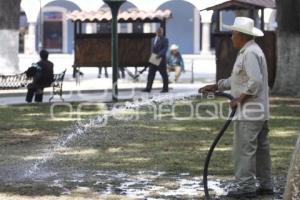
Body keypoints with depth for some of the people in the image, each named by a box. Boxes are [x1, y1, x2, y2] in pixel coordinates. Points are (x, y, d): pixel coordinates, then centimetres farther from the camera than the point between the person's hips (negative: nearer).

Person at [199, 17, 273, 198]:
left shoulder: (250, 53, -16)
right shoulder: (249, 51, 17)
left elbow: (255, 81, -25)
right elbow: (237, 80, 23)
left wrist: (240, 99, -17)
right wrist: (215, 87, 20)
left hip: (249, 111, -10)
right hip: (259, 111, 10)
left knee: (244, 148, -7)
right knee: (260, 148, 12)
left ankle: (246, 186, -5)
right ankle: (265, 184, 16)